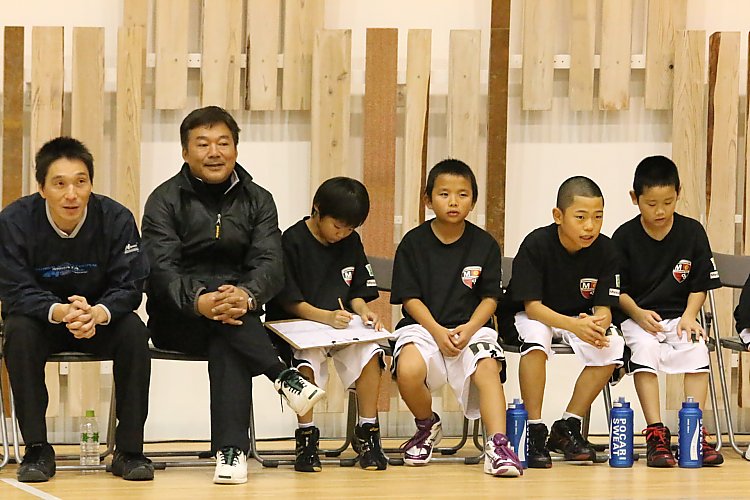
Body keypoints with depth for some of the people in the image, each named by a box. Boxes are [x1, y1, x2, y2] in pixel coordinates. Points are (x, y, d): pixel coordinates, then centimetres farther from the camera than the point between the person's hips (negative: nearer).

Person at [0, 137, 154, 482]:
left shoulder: (116, 219, -15)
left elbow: (130, 286, -18)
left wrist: (97, 313, -42)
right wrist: (59, 312, -43)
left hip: (101, 318, 1)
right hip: (40, 321, -1)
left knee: (134, 331, -29)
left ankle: (129, 450, -21)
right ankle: (36, 449, -23)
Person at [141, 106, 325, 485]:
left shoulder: (257, 201, 9)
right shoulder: (165, 200, 1)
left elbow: (270, 264, -8)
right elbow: (162, 268, -14)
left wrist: (247, 296, -33)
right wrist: (199, 300, -37)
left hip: (239, 310, 1)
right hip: (175, 321, -1)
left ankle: (231, 450, -44)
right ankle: (284, 378, -35)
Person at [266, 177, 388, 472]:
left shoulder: (351, 243, 10)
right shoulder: (292, 242, -7)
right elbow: (289, 301, -10)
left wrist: (363, 310, -8)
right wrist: (326, 317, -24)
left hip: (341, 325, 4)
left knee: (369, 350, -25)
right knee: (307, 357, -36)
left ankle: (367, 432, -13)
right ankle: (306, 437, -20)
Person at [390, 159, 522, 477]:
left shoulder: (485, 245, 6)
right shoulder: (413, 243, 3)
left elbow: (490, 297, 5)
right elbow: (410, 298, 0)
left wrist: (469, 328, -15)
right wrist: (437, 331, -15)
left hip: (471, 327, 1)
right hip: (423, 325, 0)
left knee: (488, 367, -32)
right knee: (408, 370, -30)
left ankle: (497, 446, -38)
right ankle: (427, 427, 2)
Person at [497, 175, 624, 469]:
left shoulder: (604, 250, -12)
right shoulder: (536, 244, -22)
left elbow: (603, 308, -13)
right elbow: (532, 306, -25)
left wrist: (597, 325, -39)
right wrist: (574, 325, -43)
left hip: (581, 319, 4)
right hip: (524, 317, -4)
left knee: (612, 346, -24)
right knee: (536, 335, -37)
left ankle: (567, 428, -10)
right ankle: (535, 431, -27)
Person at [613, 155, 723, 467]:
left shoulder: (692, 232, 1)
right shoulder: (624, 237, -2)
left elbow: (700, 285, 5)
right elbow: (618, 289, 0)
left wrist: (689, 315, -11)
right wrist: (637, 313, -17)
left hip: (679, 315, 2)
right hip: (637, 316, -1)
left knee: (697, 346, -28)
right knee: (645, 347, -32)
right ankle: (655, 433, -32)